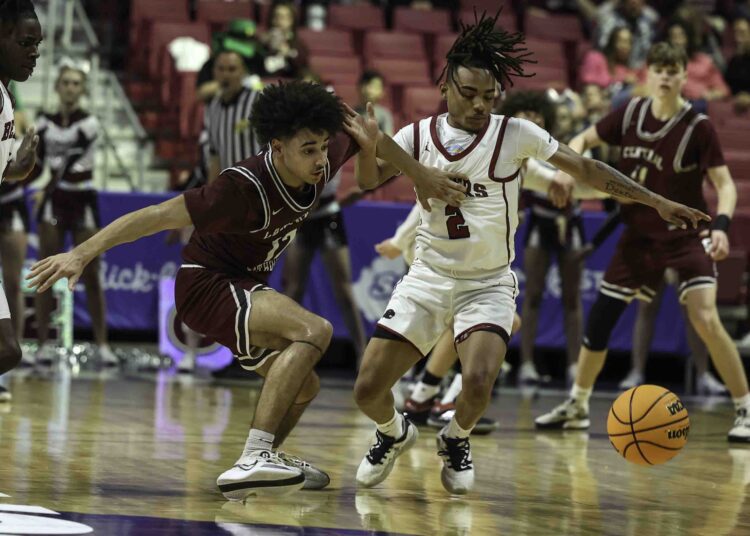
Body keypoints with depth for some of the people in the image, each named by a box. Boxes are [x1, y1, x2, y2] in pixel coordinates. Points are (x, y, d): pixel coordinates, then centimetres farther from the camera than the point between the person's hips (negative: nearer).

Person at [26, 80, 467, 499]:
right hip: (206, 287, -9)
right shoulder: (245, 188, -31)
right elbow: (159, 216, -31)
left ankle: (266, 460, 47)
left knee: (303, 387, 21)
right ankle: (252, 463, -37)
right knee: (314, 330, -31)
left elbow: (364, 135, 12)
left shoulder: (320, 161, -11)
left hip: (245, 288, 9)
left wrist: (421, 175, 16)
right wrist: (82, 253, -34)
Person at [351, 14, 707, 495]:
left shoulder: (516, 134, -6)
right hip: (427, 278, 2)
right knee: (368, 389, -7)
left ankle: (456, 440, 8)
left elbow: (587, 169, -5)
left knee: (478, 382, -28)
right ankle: (394, 434, 31)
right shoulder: (419, 135, -1)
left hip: (489, 284, -2)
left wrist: (658, 202, -10)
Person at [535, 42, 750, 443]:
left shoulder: (697, 127, -14)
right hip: (639, 234, 5)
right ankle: (577, 406, 27)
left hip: (686, 235, -5)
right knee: (599, 317, 7)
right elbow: (583, 140, 10)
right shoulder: (630, 114, -3)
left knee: (705, 320, -22)